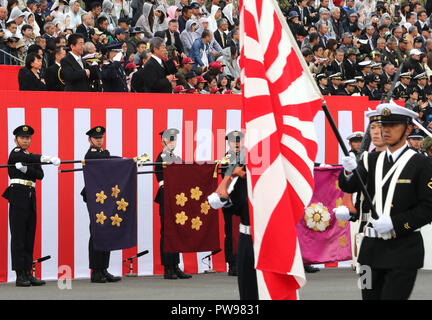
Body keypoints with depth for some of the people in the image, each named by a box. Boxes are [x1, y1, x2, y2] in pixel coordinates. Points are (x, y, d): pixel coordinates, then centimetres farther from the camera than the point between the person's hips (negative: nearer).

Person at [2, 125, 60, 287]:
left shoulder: (32, 157, 20)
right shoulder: (15, 153, -1)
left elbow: (40, 175, 4)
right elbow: (28, 158, -23)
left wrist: (25, 169, -15)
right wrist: (47, 158, -38)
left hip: (31, 197, 7)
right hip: (18, 196, -7)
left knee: (30, 236, 5)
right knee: (18, 235, -8)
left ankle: (28, 273, 8)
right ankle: (20, 275, -9)